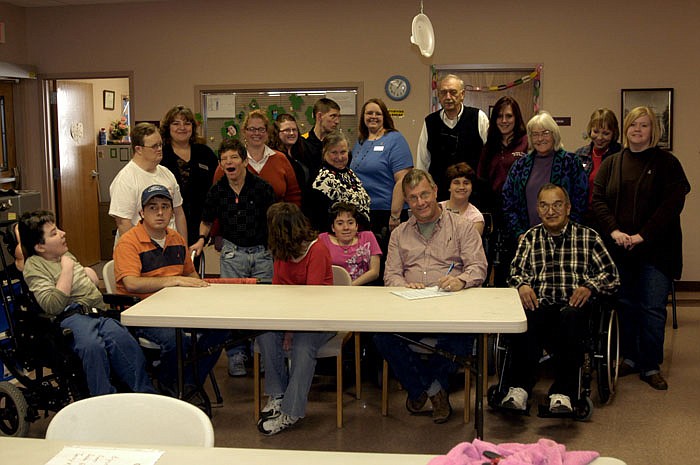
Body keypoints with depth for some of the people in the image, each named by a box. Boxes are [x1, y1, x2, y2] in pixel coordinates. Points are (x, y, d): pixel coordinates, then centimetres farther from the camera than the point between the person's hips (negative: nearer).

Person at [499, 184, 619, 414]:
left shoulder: (588, 237, 20)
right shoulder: (530, 238, 26)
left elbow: (611, 275, 13)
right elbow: (516, 272, 16)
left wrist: (590, 286, -7)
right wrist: (522, 285, -7)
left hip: (573, 305, -1)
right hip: (539, 306, 1)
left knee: (571, 317, -38)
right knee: (524, 317, -36)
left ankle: (562, 393, -37)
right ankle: (519, 388, -37)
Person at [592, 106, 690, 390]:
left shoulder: (667, 163, 2)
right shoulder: (611, 164, 11)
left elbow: (672, 204, -7)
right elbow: (598, 199, 3)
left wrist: (643, 235, -15)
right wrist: (613, 230, -13)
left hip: (655, 249, -2)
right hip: (618, 248, 3)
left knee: (653, 308, -2)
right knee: (625, 305, 8)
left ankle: (651, 366, 8)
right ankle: (630, 357, 21)